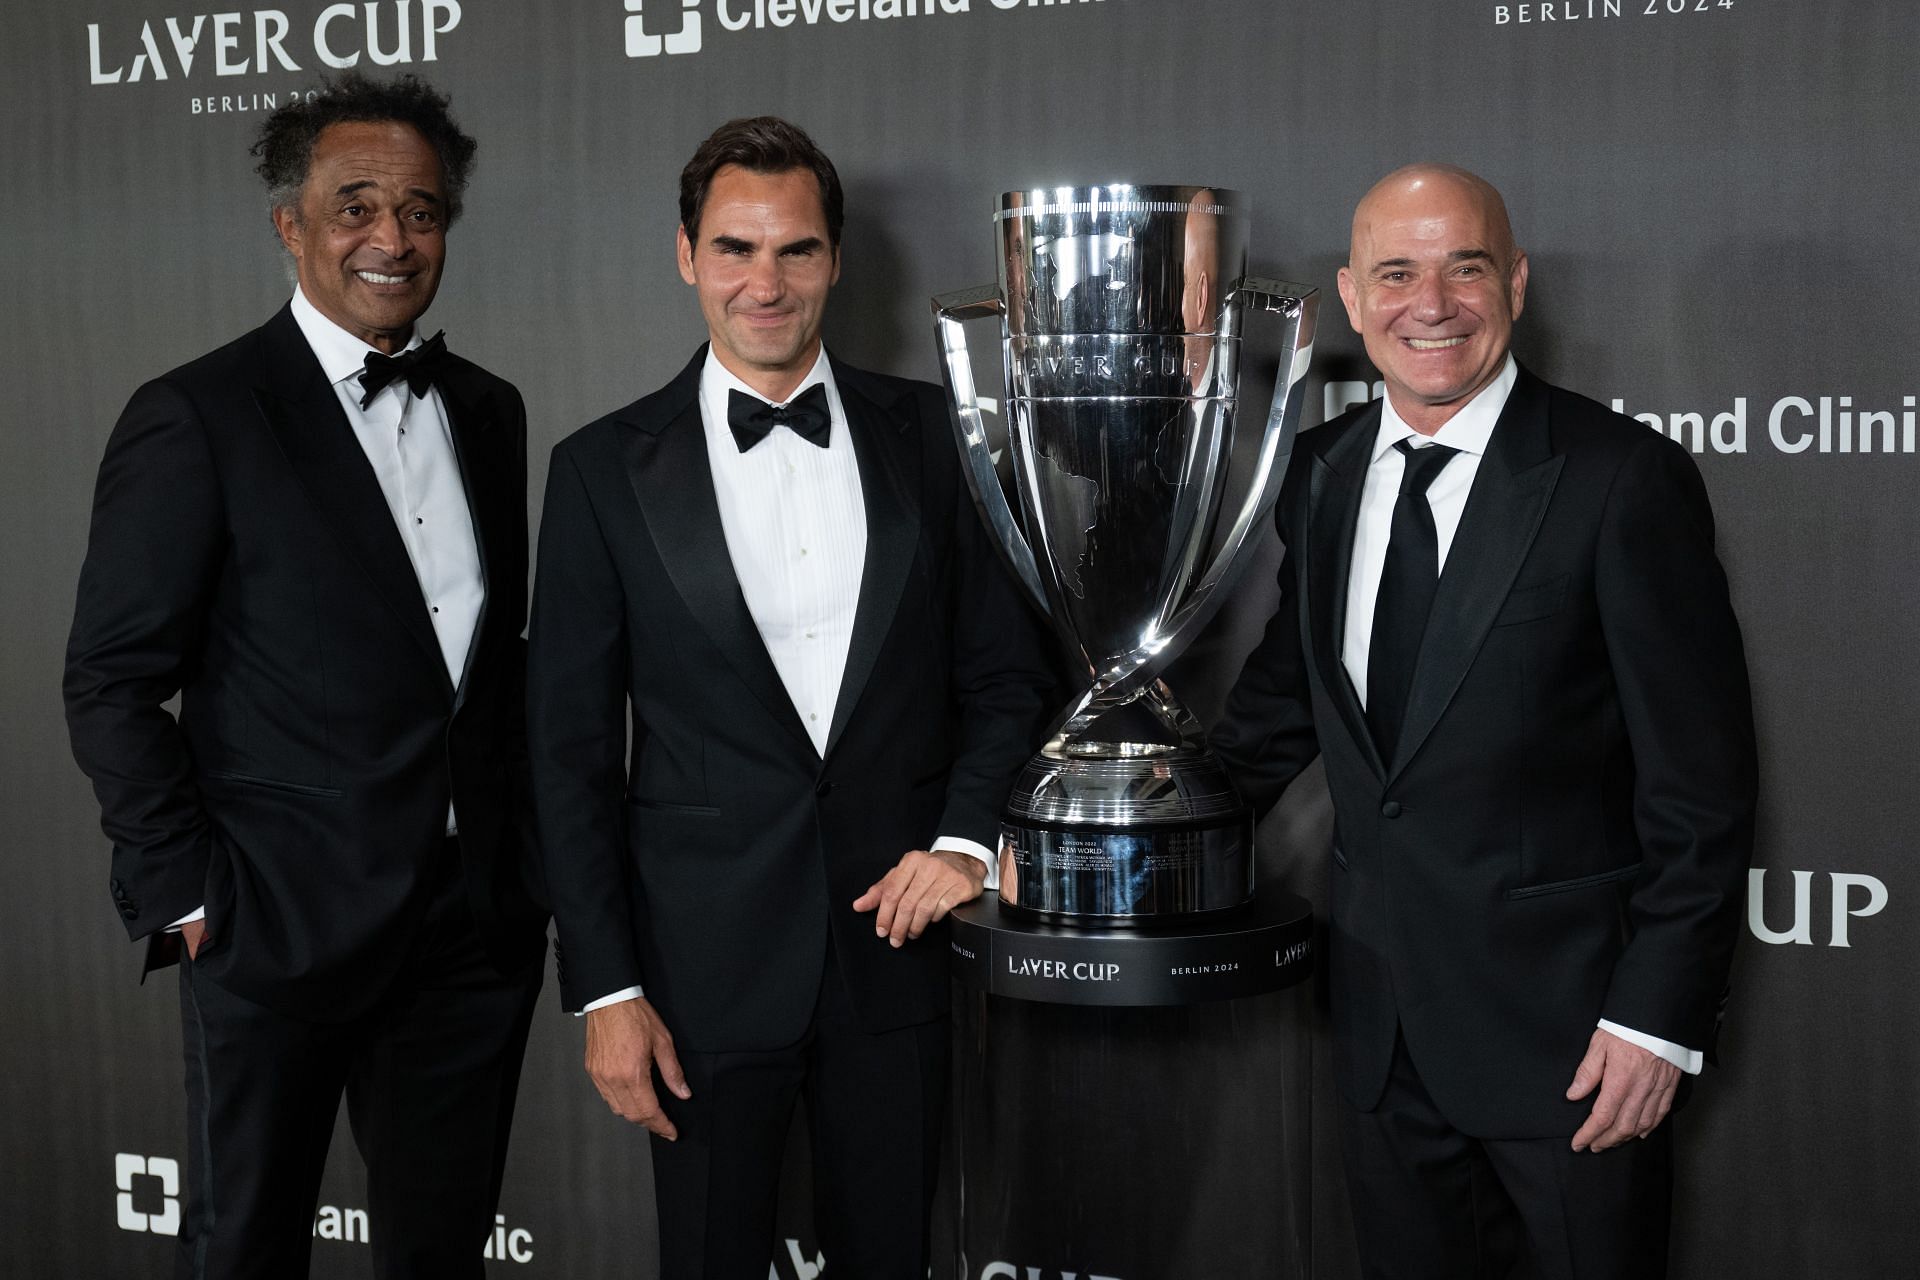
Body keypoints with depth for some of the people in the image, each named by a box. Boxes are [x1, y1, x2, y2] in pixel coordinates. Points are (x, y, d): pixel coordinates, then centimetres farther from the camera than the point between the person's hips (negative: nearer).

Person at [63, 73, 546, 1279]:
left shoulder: (490, 410, 10)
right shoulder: (197, 419, -8)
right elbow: (113, 684, -8)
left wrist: (524, 855, 9)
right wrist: (186, 897, -10)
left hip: (478, 927, 5)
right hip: (283, 927, -5)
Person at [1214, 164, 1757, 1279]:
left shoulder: (1625, 479, -13)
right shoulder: (1323, 474, 5)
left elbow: (1702, 777, -12)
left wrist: (1660, 1017, -14)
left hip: (1570, 1022, -5)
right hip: (1384, 1017, 5)